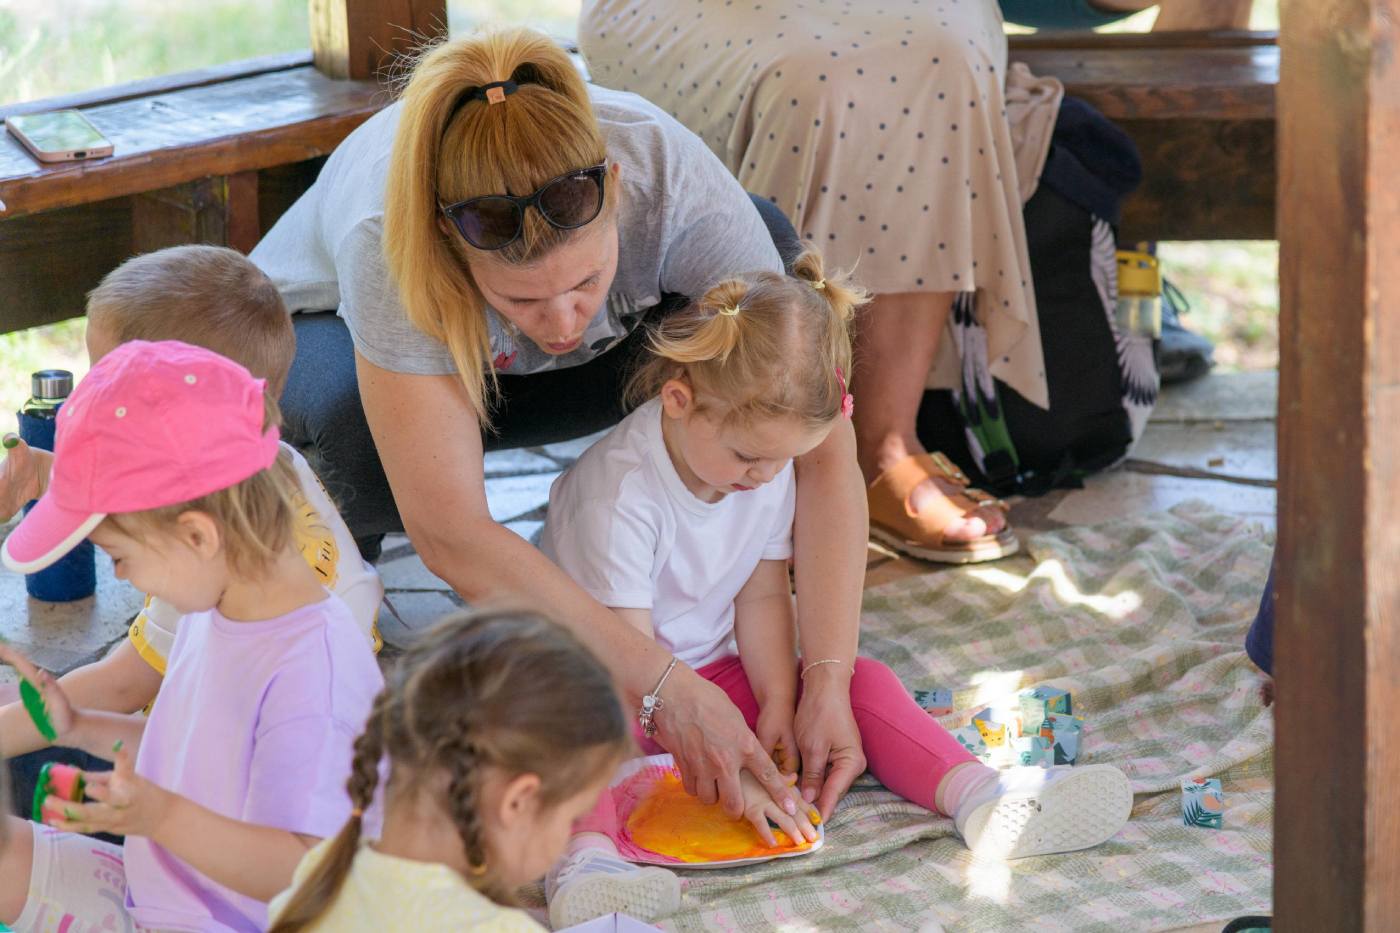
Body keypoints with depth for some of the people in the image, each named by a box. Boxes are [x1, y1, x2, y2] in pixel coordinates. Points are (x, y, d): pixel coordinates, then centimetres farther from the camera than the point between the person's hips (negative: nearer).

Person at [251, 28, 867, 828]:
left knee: (772, 241, -25)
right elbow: (451, 535, -40)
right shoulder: (390, 243, -42)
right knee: (361, 429, -41)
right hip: (329, 332, -2)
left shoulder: (674, 179, -36)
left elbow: (820, 441, -33)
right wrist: (664, 683, -45)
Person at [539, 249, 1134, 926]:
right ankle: (586, 854, -64)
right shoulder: (618, 496, -29)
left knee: (860, 681, -10)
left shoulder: (767, 467, -6)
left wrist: (778, 706, -11)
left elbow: (762, 596, 3)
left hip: (716, 668, 6)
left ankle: (981, 798, -26)